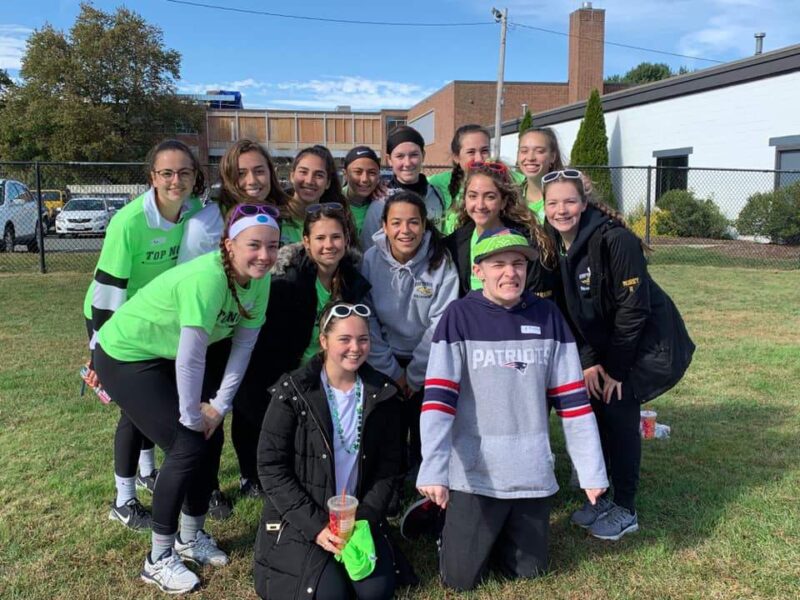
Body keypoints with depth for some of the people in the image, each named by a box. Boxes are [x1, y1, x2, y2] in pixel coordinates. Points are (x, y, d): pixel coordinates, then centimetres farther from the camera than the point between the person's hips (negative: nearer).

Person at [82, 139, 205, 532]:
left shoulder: (196, 210, -15)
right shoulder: (130, 221, -32)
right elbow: (107, 289, -26)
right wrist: (101, 355, -22)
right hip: (114, 320, -6)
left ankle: (147, 473, 39)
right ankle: (123, 502, 12)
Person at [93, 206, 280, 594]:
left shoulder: (259, 280, -11)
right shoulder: (206, 278, -35)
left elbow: (244, 344, -5)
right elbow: (191, 359, -31)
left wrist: (220, 406, -7)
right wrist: (192, 416, -19)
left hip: (167, 359, 8)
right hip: (125, 356, -8)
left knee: (211, 440, 6)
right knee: (188, 446, -13)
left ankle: (190, 538, 27)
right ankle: (158, 560, 6)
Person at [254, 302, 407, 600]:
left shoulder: (383, 394, -3)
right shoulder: (293, 392, -13)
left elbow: (389, 467, 1)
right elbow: (271, 467, -13)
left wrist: (364, 518, -12)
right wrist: (314, 526, -18)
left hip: (360, 516, 3)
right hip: (299, 520, -3)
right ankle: (292, 556, 14)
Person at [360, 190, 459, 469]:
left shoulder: (441, 262, -16)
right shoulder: (371, 260, -11)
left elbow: (441, 323, -16)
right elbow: (366, 322, -9)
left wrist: (414, 375, -12)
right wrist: (392, 372, -8)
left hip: (429, 362, -1)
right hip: (386, 360, 1)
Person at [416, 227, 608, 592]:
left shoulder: (547, 316, 0)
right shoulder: (460, 317, -9)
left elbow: (572, 397, 1)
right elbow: (438, 397, -18)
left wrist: (591, 469, -3)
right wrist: (433, 469, -29)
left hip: (532, 473, 3)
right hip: (475, 474, -3)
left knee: (526, 571, 15)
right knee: (460, 578, 5)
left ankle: (497, 532, 43)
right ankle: (453, 524, 34)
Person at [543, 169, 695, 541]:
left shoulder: (614, 240, -23)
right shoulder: (556, 247, -2)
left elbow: (634, 308, -22)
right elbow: (571, 312, 2)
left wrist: (615, 367, -17)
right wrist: (588, 361, -7)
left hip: (651, 341, -7)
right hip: (605, 344, 7)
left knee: (618, 407, -13)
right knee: (591, 405, 2)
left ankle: (625, 511, 4)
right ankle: (599, 496, 20)